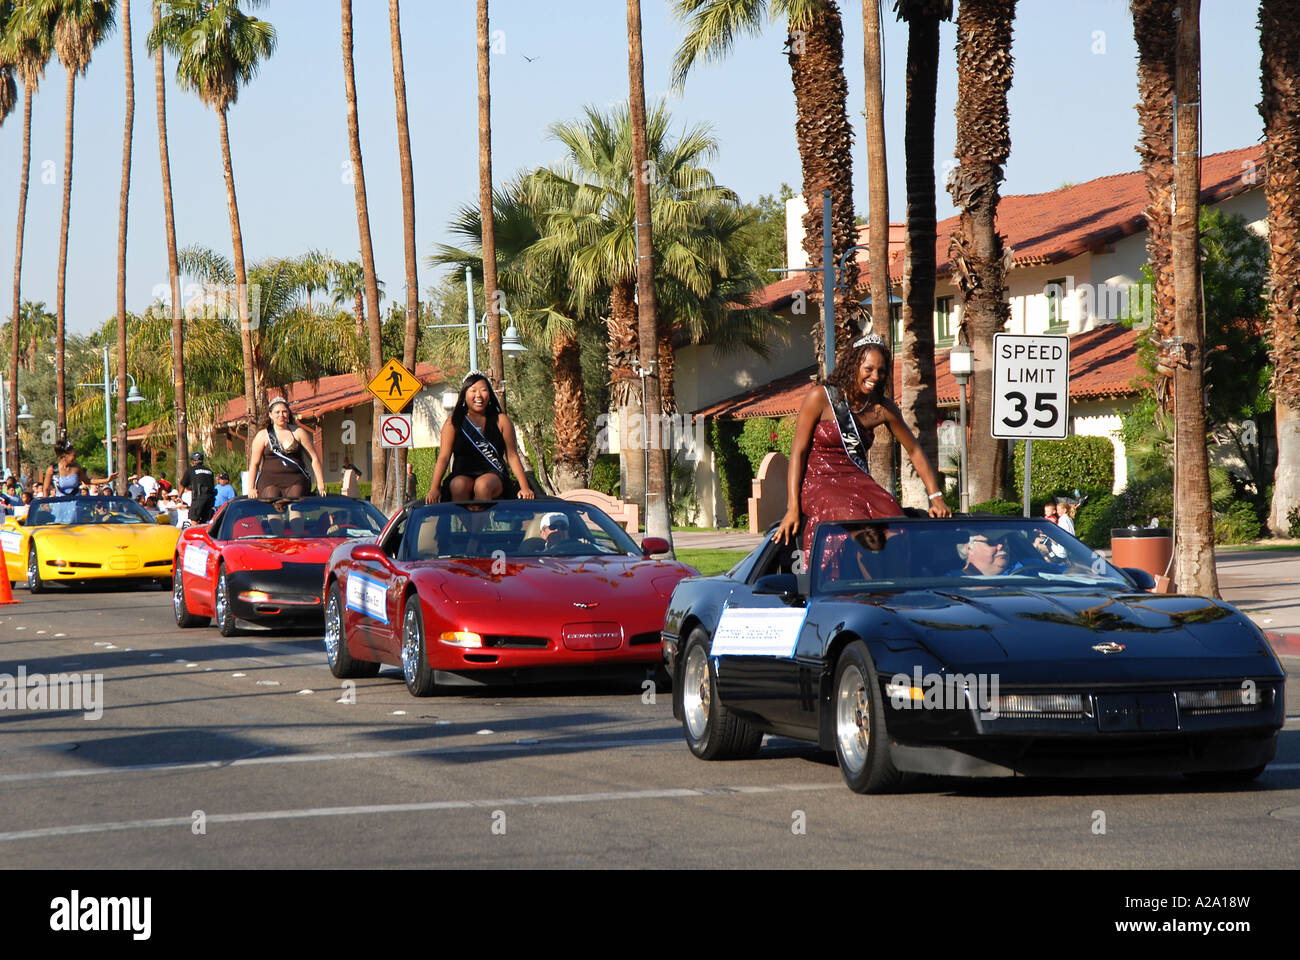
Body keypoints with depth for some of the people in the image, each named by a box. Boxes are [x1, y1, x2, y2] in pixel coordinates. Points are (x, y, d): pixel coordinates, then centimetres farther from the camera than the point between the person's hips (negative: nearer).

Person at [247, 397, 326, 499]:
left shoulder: (298, 433, 14)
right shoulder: (263, 435, 10)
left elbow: (314, 458, 12)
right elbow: (254, 463, 7)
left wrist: (320, 484, 3)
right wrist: (251, 488, -2)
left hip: (296, 480, 1)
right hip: (269, 479, -1)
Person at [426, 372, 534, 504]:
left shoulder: (501, 421, 9)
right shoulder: (453, 422, 7)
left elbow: (512, 456, 8)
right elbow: (443, 457, 0)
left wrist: (524, 487, -2)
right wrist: (434, 489, -13)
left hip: (493, 475, 0)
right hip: (463, 476, 0)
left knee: (483, 485, -35)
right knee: (457, 486, -34)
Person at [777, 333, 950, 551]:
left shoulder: (883, 408, 6)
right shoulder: (820, 397, -5)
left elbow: (914, 451, 16)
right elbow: (798, 451, -5)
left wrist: (936, 498, 8)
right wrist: (793, 508, -11)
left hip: (859, 483, 4)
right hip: (819, 484, -4)